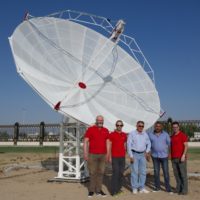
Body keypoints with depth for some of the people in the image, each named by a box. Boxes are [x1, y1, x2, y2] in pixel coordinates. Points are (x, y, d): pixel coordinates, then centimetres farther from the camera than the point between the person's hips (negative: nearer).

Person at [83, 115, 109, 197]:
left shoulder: (106, 130, 7)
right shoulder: (90, 129, -5)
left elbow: (107, 143, 11)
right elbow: (85, 142, -6)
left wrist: (107, 154, 5)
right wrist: (85, 153, -12)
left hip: (103, 155, 4)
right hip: (92, 155, -3)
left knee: (100, 172, 7)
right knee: (92, 173, 2)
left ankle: (98, 190, 16)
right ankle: (91, 190, 13)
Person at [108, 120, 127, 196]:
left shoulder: (124, 135, 9)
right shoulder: (111, 134, -4)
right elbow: (109, 146, -4)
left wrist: (125, 155, 13)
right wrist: (109, 157, -8)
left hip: (122, 157, 5)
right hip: (114, 157, -5)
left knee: (121, 173, 7)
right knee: (115, 173, -9)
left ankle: (118, 188, 19)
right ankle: (113, 190, -4)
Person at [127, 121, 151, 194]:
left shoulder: (145, 134, 7)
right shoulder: (132, 134, -6)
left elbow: (148, 143, 18)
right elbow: (129, 145, -8)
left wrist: (147, 151, 1)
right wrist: (131, 156, -12)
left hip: (142, 154, 5)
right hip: (134, 154, -4)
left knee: (143, 171, 5)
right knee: (135, 171, -4)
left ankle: (141, 188, 15)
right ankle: (134, 188, 6)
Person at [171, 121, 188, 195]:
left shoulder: (182, 135, -6)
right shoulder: (172, 136, 14)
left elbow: (186, 146, -11)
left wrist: (183, 155, -19)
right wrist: (171, 157, 13)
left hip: (181, 158, -6)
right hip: (174, 158, 6)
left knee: (183, 174, -3)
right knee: (176, 174, 8)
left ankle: (184, 190, 1)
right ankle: (178, 188, 17)